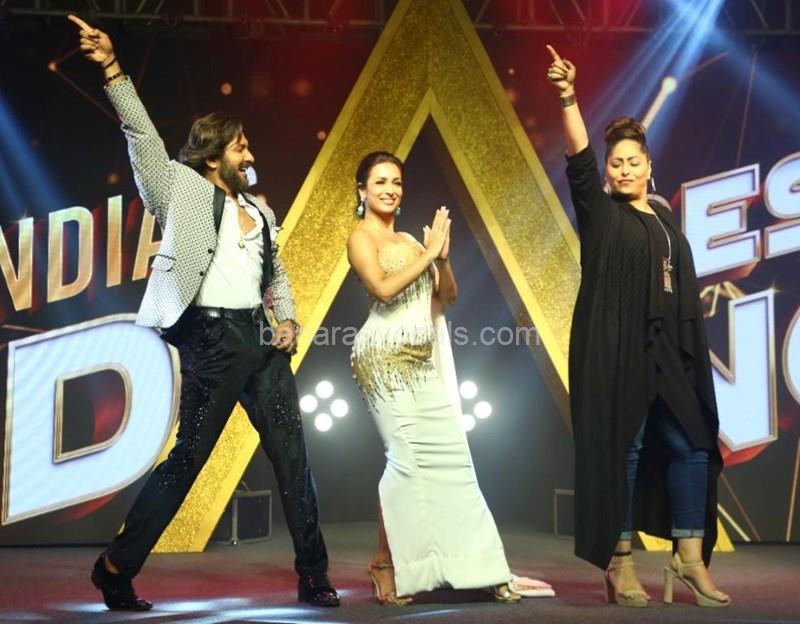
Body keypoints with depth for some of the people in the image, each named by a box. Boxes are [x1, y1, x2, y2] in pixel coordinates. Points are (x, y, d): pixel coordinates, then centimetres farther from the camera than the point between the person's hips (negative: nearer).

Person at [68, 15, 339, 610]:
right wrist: (113, 69, -17)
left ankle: (313, 575, 14)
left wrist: (289, 320, 8)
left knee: (292, 454, 5)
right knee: (187, 458, -3)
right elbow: (144, 137, -8)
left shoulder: (259, 209, 17)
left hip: (259, 338, 6)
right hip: (212, 339, -6)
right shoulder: (184, 190, 1)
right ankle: (116, 567, 11)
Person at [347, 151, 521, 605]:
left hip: (424, 361, 7)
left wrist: (443, 257, -5)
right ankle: (386, 563, 3)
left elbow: (449, 296, 13)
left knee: (448, 455, 3)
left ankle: (473, 568, 8)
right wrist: (428, 253, -13)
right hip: (385, 358, -7)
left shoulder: (409, 240, 19)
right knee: (408, 458, -11)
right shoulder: (361, 237, -1)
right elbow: (383, 289, -18)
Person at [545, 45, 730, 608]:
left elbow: (684, 286, 18)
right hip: (617, 349, -5)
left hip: (670, 350, 6)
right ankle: (620, 562, 3)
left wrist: (692, 350, 11)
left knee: (691, 445, 3)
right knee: (621, 448, -3)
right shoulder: (601, 213, 2)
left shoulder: (666, 220, 17)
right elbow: (579, 161, -13)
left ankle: (690, 556, 11)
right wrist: (568, 99, -26)